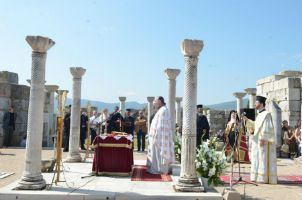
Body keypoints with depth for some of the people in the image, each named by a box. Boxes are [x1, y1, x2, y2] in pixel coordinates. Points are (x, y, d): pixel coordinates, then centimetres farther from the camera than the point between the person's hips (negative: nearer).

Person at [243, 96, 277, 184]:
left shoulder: (266, 114, -12)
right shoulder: (260, 115, 15)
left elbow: (268, 128, -18)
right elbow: (255, 126, 20)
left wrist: (263, 139, -23)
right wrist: (247, 120, 13)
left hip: (263, 141, -9)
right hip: (258, 141, 9)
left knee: (263, 159, -5)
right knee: (258, 159, 11)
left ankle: (264, 178, 0)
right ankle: (258, 177, 17)